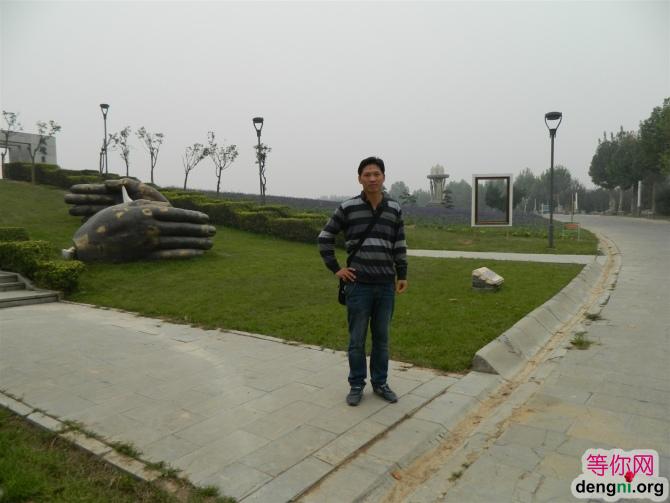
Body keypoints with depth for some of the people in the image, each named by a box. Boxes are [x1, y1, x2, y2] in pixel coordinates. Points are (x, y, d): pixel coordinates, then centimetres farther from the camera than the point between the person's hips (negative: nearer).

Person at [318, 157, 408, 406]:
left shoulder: (394, 208, 6)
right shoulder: (347, 207, -3)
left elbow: (400, 245, 11)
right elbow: (325, 238, 4)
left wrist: (402, 275, 5)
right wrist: (335, 269, -1)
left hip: (386, 286, 3)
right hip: (358, 285, -2)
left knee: (382, 338, 13)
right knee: (357, 339, 7)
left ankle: (380, 383, 28)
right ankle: (356, 385, 23)